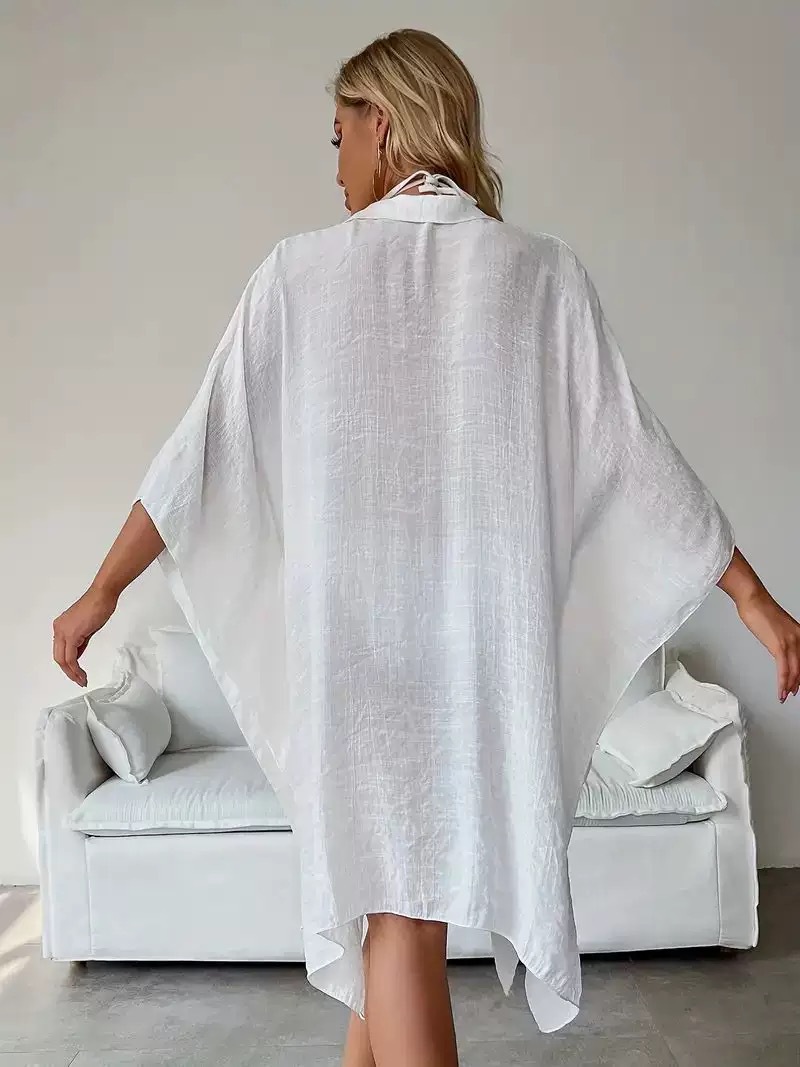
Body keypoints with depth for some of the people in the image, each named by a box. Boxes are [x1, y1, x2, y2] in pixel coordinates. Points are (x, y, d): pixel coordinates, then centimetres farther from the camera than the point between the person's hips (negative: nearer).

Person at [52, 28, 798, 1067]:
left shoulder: (302, 269, -3)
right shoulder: (543, 271, -1)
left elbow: (205, 445, -2)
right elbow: (632, 452, -4)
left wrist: (102, 590, 9)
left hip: (352, 623, -1)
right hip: (486, 629, 2)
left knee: (393, 902, 9)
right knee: (401, 885, 21)